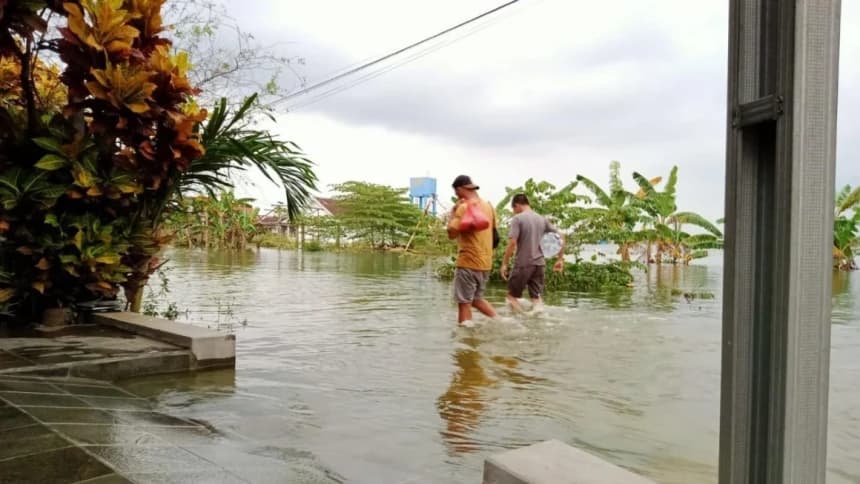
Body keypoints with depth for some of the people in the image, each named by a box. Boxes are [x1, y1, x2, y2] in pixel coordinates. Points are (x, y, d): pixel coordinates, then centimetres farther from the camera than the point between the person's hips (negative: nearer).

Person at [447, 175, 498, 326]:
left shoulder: (464, 207, -14)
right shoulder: (488, 206, 11)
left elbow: (452, 233, -17)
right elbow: (493, 229, 19)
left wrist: (452, 213, -6)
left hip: (468, 262, -8)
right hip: (486, 263, 8)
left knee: (464, 302, 0)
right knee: (476, 299, 20)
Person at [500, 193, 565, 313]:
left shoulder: (517, 219, -6)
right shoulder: (542, 219, 11)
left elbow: (512, 243, -16)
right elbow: (560, 238, 10)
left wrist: (504, 263, -10)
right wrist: (560, 259, 16)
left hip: (523, 264, -5)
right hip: (540, 264, 5)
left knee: (512, 295, 9)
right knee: (537, 298, 9)